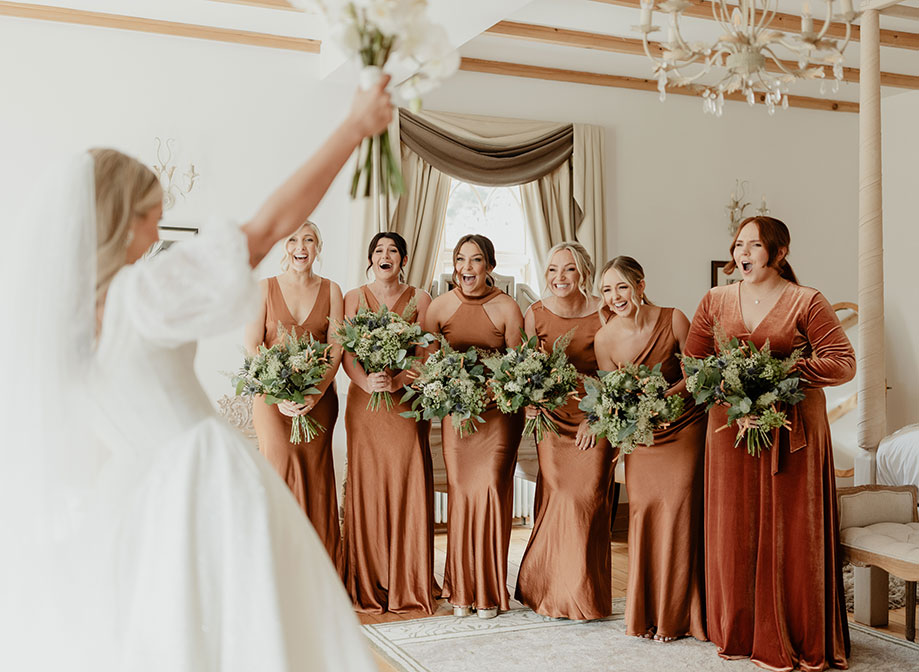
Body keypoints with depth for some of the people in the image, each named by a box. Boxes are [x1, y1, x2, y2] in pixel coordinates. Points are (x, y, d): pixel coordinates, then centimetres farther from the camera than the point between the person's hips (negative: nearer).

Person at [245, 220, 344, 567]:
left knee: (315, 476, 1)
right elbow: (252, 347, -1)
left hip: (319, 399, 1)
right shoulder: (266, 288, 5)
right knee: (280, 471, -7)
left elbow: (337, 348, 2)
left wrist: (316, 394, -13)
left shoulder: (330, 290, 8)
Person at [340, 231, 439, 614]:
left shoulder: (419, 299, 9)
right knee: (367, 488, 0)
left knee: (409, 489, -1)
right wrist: (366, 381, -19)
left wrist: (398, 380, -17)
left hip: (408, 400, 0)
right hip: (365, 402, 0)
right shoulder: (354, 298, 10)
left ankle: (409, 585, 9)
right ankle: (368, 585, 10)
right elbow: (346, 352, 0)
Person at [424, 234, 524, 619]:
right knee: (459, 491, 3)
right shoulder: (441, 306, 1)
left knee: (491, 489, -7)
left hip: (498, 411, -2)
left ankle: (490, 590, 8)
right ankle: (461, 589, 17)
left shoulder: (506, 308, -5)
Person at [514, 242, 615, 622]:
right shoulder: (535, 315, 0)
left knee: (588, 498, -5)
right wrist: (530, 405, -9)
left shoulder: (604, 314, -8)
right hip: (551, 415, 2)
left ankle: (585, 594, 12)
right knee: (558, 497, -2)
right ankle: (552, 591, 16)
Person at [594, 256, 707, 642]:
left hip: (684, 428, -2)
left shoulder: (673, 320, -13)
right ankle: (646, 614, 15)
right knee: (643, 513, -1)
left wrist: (665, 396, -24)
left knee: (678, 512, -5)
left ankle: (676, 614, 10)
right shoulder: (605, 339, -7)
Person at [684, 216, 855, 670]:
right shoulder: (714, 302, 9)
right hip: (730, 430, 3)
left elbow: (843, 363, -6)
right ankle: (739, 634, 19)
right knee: (733, 533, 4)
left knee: (792, 536, 2)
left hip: (791, 434, -3)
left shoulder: (807, 302, -1)